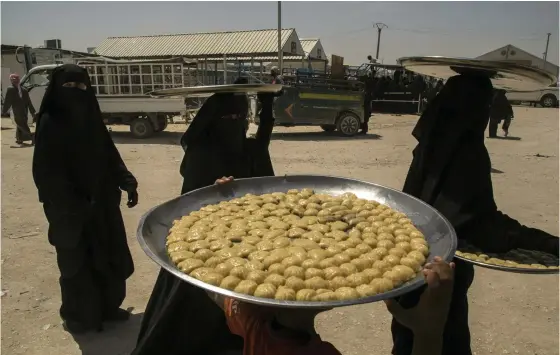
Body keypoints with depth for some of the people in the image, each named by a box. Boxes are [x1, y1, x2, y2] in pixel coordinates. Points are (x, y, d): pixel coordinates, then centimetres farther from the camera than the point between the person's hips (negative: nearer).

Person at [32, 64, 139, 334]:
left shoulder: (91, 118, 7)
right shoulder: (49, 123, -11)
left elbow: (110, 155, 11)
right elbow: (45, 172, -15)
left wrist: (127, 183, -1)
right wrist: (69, 205, -21)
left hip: (102, 203, 6)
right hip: (70, 209, -6)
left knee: (109, 255, 13)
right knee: (77, 261, 7)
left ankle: (107, 307, 31)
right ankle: (79, 316, 25)